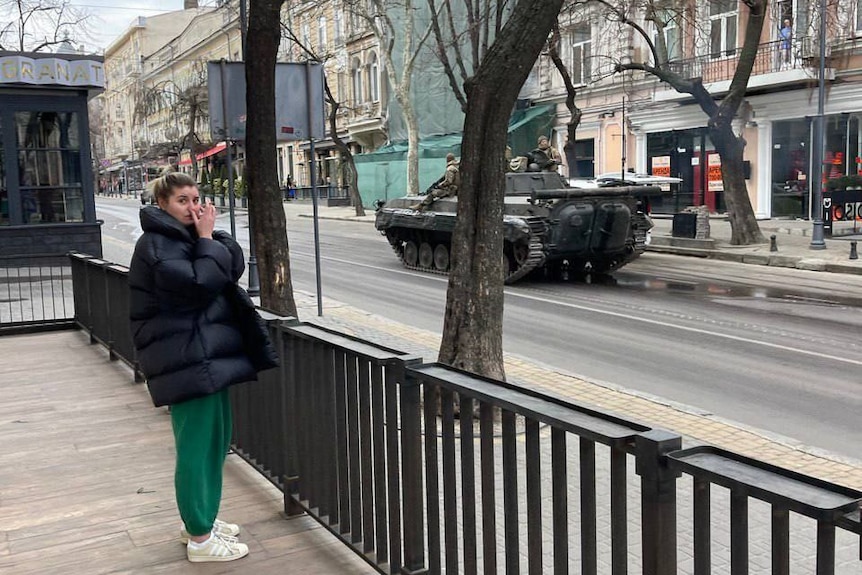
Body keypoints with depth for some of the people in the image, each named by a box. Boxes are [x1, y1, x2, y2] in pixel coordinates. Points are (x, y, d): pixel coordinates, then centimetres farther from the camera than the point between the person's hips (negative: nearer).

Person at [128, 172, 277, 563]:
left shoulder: (189, 235, 15)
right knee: (197, 445, -4)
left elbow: (235, 265, 4)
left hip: (210, 355, 10)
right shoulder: (156, 244, -12)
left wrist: (210, 236, -9)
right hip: (186, 361, -10)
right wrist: (206, 241, -14)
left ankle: (200, 519, 31)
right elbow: (196, 284, -24)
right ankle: (199, 538, 6)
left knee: (215, 439, 16)